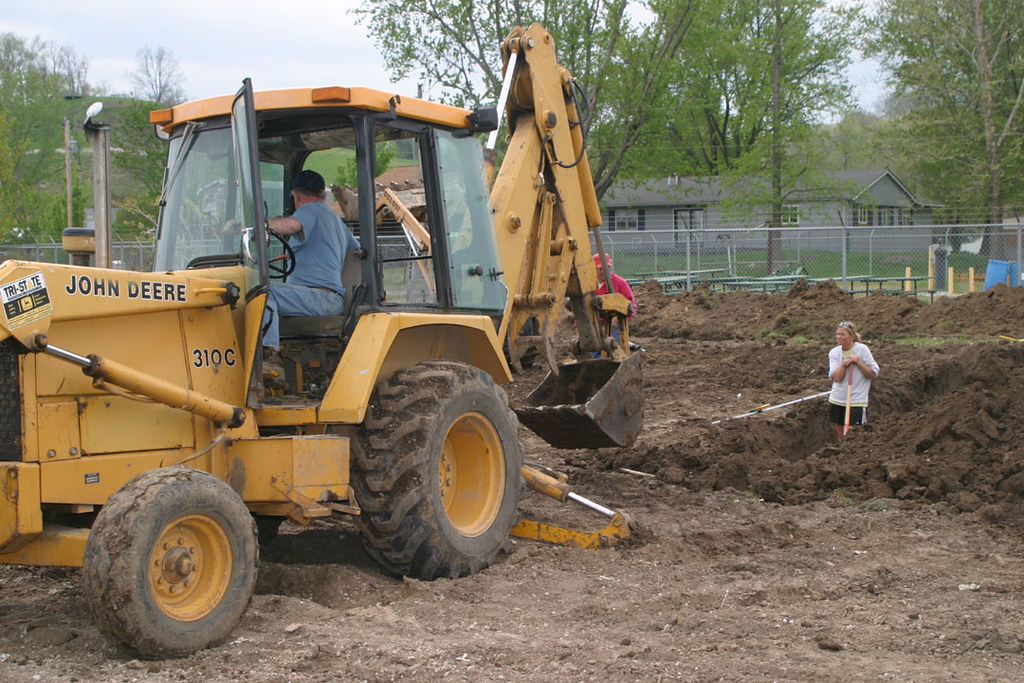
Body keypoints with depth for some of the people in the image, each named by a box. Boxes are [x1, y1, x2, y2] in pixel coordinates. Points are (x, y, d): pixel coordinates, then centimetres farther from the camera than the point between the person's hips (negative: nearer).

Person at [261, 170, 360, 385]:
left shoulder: (311, 209, 2)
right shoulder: (338, 221, 30)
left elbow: (291, 224, -22)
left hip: (321, 296, -10)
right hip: (333, 302, 10)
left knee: (265, 291, -29)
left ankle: (270, 356, -44)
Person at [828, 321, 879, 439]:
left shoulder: (862, 350, -5)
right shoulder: (834, 353, 4)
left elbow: (873, 374, -7)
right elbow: (836, 378, -7)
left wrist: (858, 361, -15)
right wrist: (844, 364, -20)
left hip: (856, 402, -4)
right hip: (836, 400, 4)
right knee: (840, 435, 10)